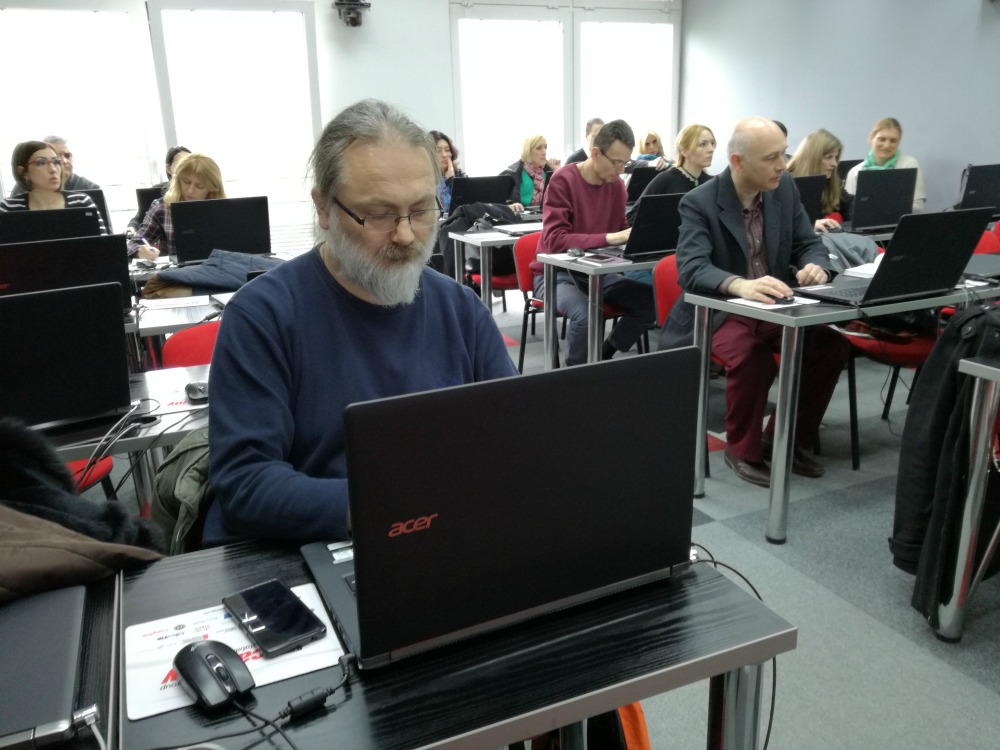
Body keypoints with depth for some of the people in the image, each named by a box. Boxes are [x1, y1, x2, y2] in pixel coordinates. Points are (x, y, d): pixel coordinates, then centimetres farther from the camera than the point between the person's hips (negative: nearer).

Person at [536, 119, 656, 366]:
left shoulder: (616, 185, 3)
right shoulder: (563, 181, -16)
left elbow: (619, 231, 15)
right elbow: (554, 240, -26)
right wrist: (608, 238, -34)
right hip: (557, 273, -6)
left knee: (652, 301, -12)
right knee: (585, 314, -35)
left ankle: (603, 358, 7)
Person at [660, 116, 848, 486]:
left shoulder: (786, 188, 1)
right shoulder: (699, 203, -16)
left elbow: (809, 244, 4)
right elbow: (690, 268, -29)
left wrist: (816, 266, -22)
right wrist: (740, 285, -48)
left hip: (774, 307, 6)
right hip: (718, 311, -5)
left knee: (831, 346, -16)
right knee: (751, 357, -34)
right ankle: (742, 450, -9)